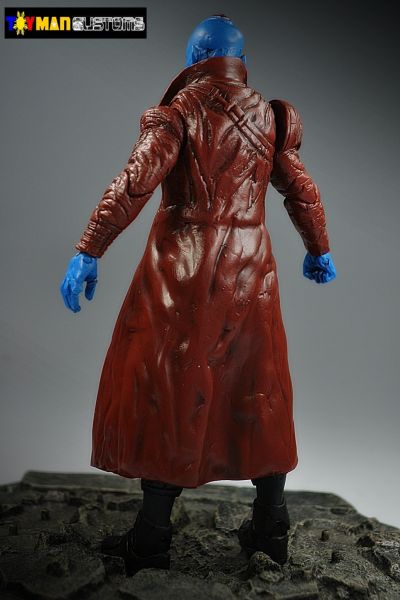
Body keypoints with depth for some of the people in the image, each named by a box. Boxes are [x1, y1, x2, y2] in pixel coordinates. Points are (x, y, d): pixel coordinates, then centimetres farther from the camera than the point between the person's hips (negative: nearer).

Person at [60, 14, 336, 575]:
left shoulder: (178, 111, -3)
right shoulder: (269, 116, 10)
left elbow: (135, 183, -15)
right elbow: (302, 191, 13)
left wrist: (88, 251, -14)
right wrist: (319, 252, 26)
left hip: (184, 271, -4)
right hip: (251, 271, 4)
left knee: (168, 393, 4)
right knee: (257, 392, 14)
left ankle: (153, 535, 13)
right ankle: (270, 526, 25)